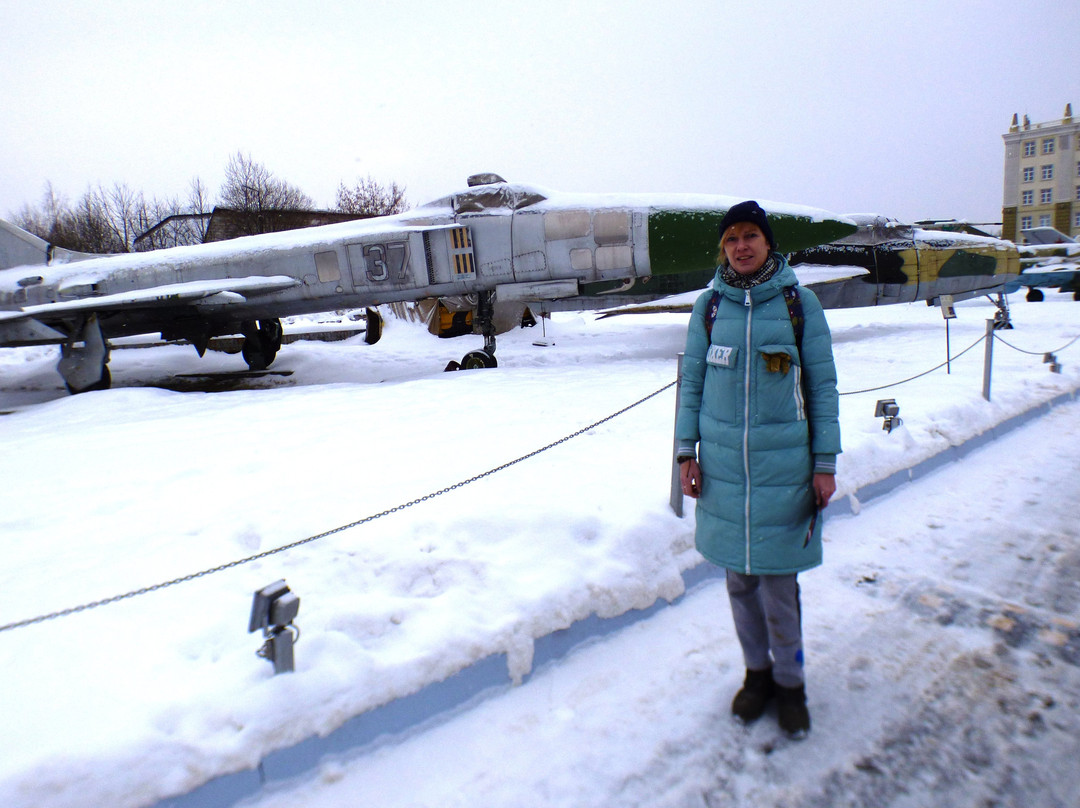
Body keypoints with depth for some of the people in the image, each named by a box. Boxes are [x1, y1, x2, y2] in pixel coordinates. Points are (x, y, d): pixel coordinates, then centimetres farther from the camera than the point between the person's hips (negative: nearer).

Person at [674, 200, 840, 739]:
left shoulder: (799, 303, -1)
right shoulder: (709, 306, 3)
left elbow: (822, 384, 1)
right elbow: (691, 381, 8)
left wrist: (825, 463, -2)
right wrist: (687, 452, 3)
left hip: (782, 464, -2)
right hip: (723, 463, 2)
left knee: (778, 580, 4)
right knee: (739, 577, 13)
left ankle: (790, 682, 27)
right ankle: (757, 671, 34)